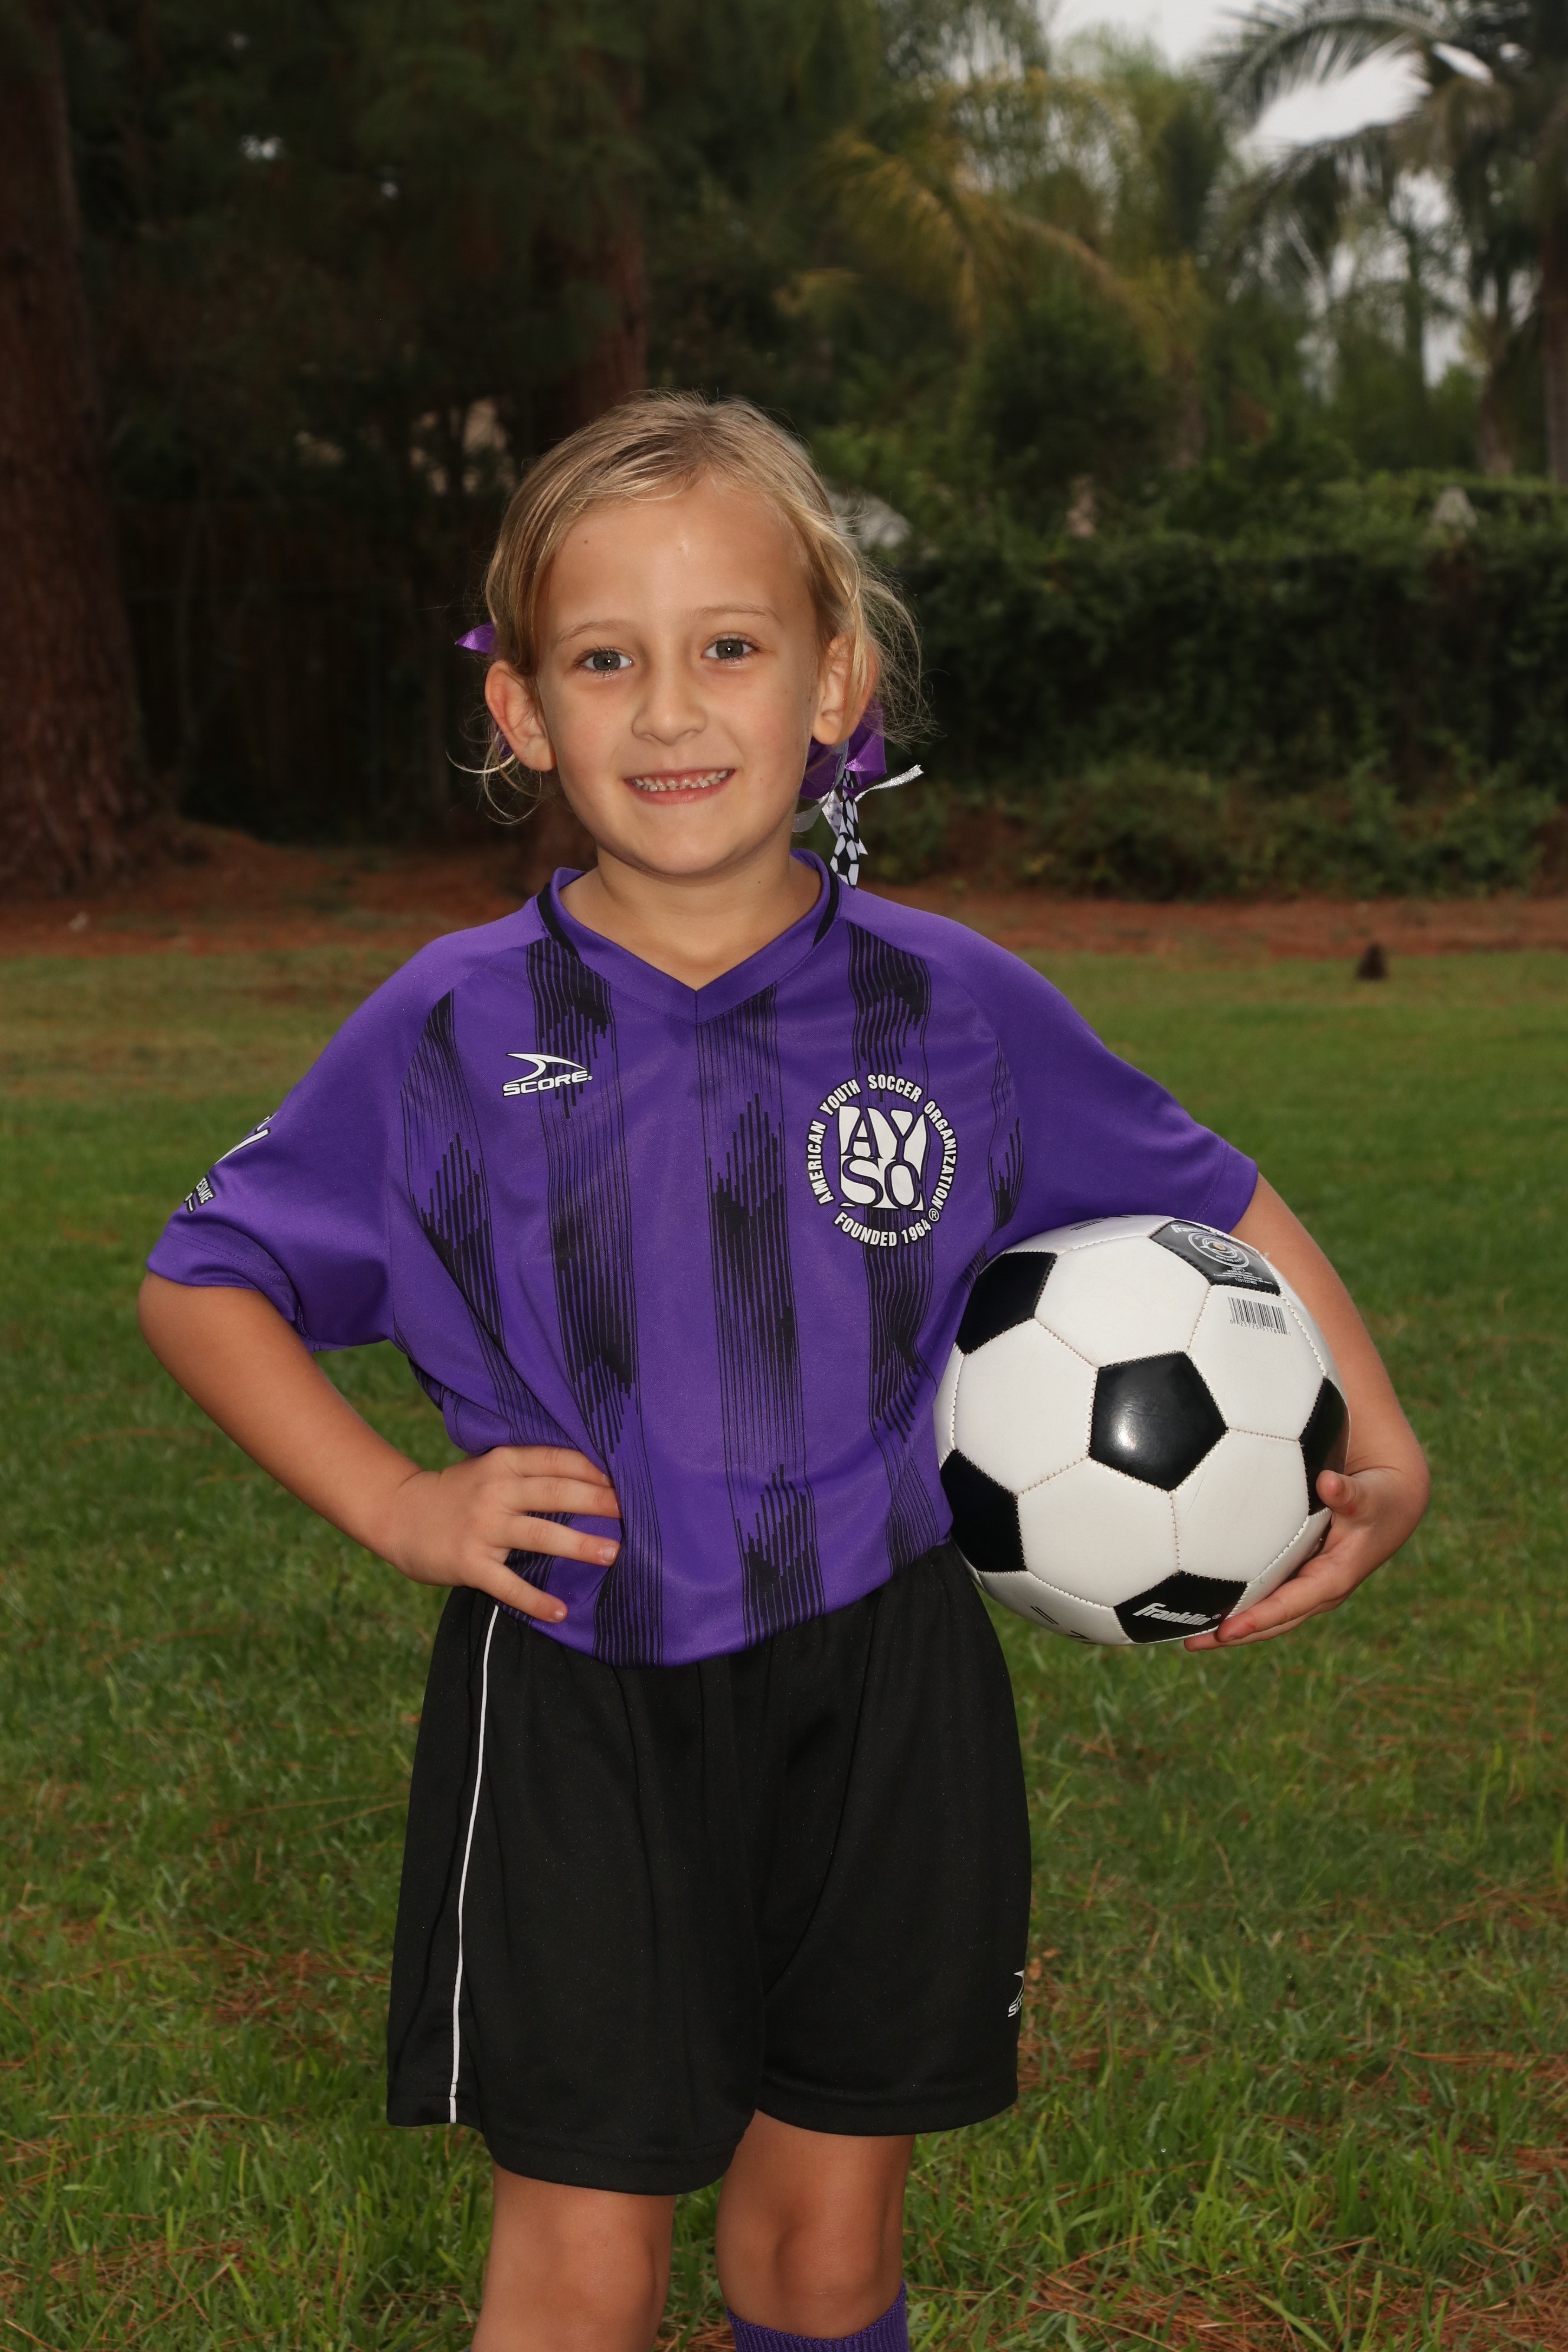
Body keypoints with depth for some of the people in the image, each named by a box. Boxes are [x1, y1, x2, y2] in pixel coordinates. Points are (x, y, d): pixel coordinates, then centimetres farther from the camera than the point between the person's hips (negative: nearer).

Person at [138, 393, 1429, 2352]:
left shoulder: (958, 1011, -4)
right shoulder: (454, 1033, -6)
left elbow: (1214, 1209, 9)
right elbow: (203, 1279, 4)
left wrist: (1380, 1455, -3)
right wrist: (395, 1505, -9)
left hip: (879, 1686, 2)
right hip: (576, 1698, -1)